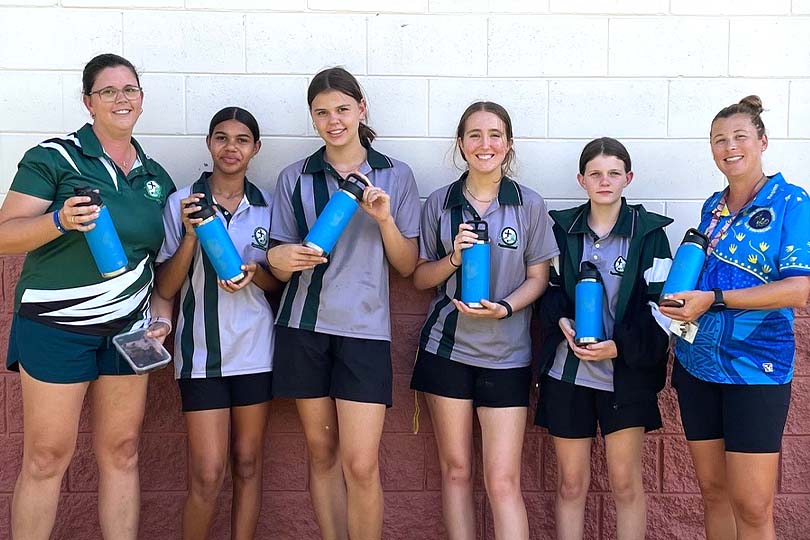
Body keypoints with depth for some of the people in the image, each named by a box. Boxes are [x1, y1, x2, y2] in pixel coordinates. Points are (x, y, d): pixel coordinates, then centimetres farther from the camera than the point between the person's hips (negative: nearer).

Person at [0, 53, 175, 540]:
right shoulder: (54, 158, -5)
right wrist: (60, 220, -26)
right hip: (56, 324, -5)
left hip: (129, 327, 5)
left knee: (122, 451, 10)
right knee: (48, 456, 1)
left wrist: (162, 317, 4)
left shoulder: (157, 177, 11)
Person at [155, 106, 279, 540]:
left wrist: (254, 272, -11)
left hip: (255, 349, 2)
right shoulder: (181, 203, -2)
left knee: (247, 463, 10)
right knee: (208, 475, -4)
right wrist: (190, 235, -17)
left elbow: (281, 283, 11)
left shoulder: (268, 207, 5)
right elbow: (165, 288, -3)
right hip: (201, 351, -2)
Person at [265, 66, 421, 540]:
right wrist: (281, 259, -14)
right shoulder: (295, 178, 8)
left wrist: (385, 219, -12)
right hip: (304, 326, 2)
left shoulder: (396, 176, 5)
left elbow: (407, 266, 5)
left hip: (365, 328, -2)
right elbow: (281, 269, 9)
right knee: (322, 451, 8)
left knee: (361, 464, -8)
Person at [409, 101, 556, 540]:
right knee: (455, 469, 9)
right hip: (447, 347, 2)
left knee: (503, 481, -5)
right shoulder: (439, 203, 3)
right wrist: (453, 258, -13)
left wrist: (503, 308, -15)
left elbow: (538, 277, 3)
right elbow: (419, 276, 7)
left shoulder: (530, 204, 0)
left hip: (506, 354, -1)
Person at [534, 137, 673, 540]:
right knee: (571, 484, 9)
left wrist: (619, 346, -16)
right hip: (567, 371, 2)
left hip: (625, 373, -2)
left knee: (626, 483, 4)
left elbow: (660, 304, -3)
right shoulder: (562, 228, 5)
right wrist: (562, 322, -9)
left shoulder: (648, 231, -1)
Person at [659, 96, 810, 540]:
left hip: (755, 368, -6)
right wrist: (680, 296, 3)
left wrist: (714, 299, -21)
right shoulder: (713, 207, 12)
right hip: (697, 365, 6)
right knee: (713, 491, 13)